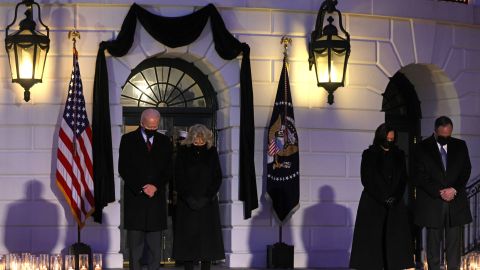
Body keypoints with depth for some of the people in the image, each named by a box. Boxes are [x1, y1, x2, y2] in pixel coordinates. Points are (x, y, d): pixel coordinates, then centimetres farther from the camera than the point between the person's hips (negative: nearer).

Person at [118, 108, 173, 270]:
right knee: (135, 244, 0)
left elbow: (168, 170, 8)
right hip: (134, 198, -2)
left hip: (157, 198, 2)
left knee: (155, 246, 1)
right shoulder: (128, 140, 3)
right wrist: (141, 188, -10)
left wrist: (155, 186, -8)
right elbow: (123, 169, -2)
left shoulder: (164, 141, 11)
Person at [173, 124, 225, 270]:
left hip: (208, 202, 1)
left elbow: (217, 177, 4)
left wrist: (208, 197, -7)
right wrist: (188, 198, -9)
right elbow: (179, 178, 0)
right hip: (187, 203, -1)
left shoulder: (211, 151, 4)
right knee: (188, 237, -3)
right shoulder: (183, 151, 1)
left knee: (207, 237, -2)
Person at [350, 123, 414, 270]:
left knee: (395, 240, -4)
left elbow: (403, 179, 8)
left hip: (395, 204, 3)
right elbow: (367, 180, -4)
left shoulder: (399, 155, 10)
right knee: (372, 240, -6)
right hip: (373, 204, -3)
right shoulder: (369, 154, 1)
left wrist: (394, 198, -7)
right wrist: (383, 199, -10)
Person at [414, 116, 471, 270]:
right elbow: (420, 176, -4)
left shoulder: (460, 146, 9)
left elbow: (466, 170, 6)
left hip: (456, 203, 2)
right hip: (432, 203, -2)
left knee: (454, 243, 2)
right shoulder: (423, 148, 0)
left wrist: (454, 190, -9)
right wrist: (439, 192, -12)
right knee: (433, 242, 3)